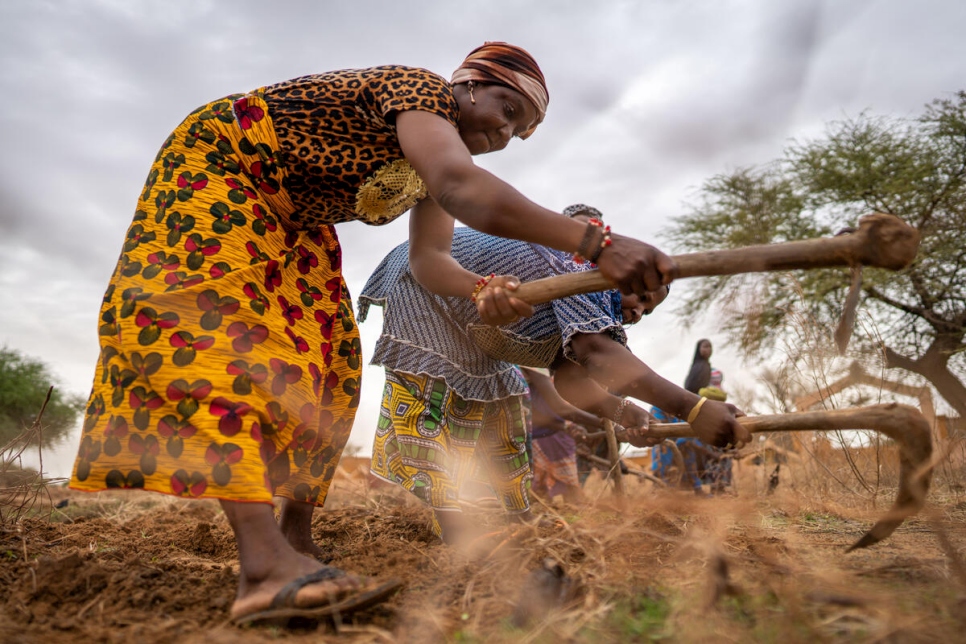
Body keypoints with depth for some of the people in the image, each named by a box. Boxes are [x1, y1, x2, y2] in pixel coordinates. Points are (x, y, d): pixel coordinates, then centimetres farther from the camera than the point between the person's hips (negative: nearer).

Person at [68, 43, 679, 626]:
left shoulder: (435, 158, 3)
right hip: (218, 163, -9)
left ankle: (297, 538, 5)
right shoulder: (420, 87, -25)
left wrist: (481, 289, -33)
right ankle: (264, 562, -42)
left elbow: (429, 255, -10)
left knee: (325, 359, 0)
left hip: (291, 219, 10)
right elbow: (461, 189, -46)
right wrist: (595, 243, -53)